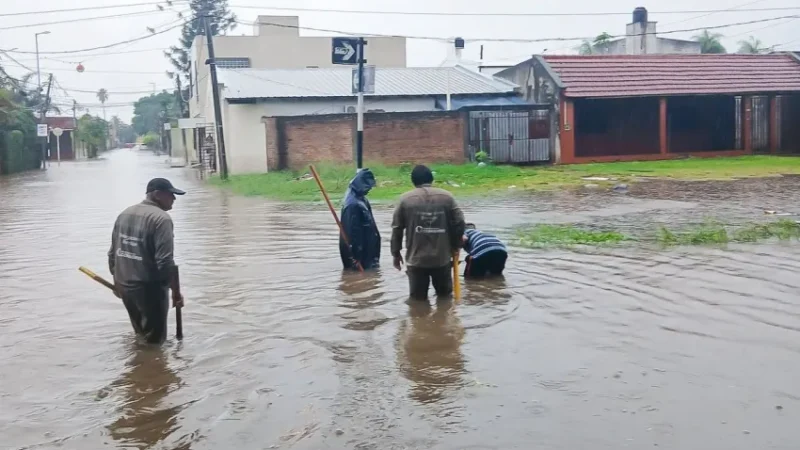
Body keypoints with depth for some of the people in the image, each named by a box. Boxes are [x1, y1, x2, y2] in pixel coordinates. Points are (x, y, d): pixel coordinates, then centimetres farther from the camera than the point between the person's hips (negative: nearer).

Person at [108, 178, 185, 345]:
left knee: (140, 335, 25)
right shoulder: (161, 218, -17)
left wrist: (117, 279, 25)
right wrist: (175, 290, -14)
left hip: (124, 286, 8)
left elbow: (113, 253, 14)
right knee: (154, 340, 4)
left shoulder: (124, 214, 10)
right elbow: (164, 261, -22)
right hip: (149, 288, -8)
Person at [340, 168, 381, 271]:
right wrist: (354, 256, -23)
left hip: (366, 248, 10)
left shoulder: (362, 200, 7)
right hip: (357, 248, -10)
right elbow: (352, 231, -24)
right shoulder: (353, 204, -23)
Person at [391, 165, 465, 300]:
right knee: (444, 295, 18)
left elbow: (397, 228, 1)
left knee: (418, 298, 8)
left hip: (416, 259, -1)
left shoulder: (405, 199, -1)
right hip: (442, 258, 1)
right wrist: (455, 246, 14)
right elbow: (459, 223, 0)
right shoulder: (447, 197, 2)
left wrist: (396, 253, 11)